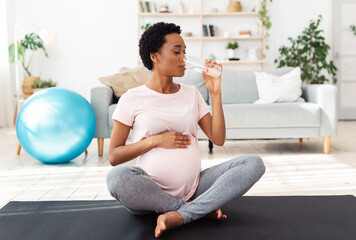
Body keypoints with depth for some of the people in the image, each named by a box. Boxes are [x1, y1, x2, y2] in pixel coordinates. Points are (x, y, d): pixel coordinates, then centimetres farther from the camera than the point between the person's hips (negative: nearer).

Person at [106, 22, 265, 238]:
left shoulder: (191, 93, 12)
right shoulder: (132, 99, 1)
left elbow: (218, 139, 4)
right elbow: (114, 156, -2)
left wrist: (215, 92, -1)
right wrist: (155, 140, -12)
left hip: (193, 187, 4)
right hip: (152, 192, -3)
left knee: (254, 163, -15)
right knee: (117, 177, -35)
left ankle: (179, 216, -26)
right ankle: (201, 208, -17)